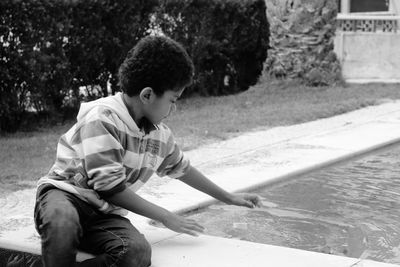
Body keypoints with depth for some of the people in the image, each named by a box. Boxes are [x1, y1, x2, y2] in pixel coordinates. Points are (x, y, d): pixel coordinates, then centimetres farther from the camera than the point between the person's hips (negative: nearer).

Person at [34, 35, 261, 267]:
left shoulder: (161, 135, 6)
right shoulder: (103, 119, -19)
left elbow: (182, 169, 26)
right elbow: (111, 188, -19)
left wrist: (230, 198, 33)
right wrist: (165, 217, -12)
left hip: (104, 213, 6)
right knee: (63, 224, -45)